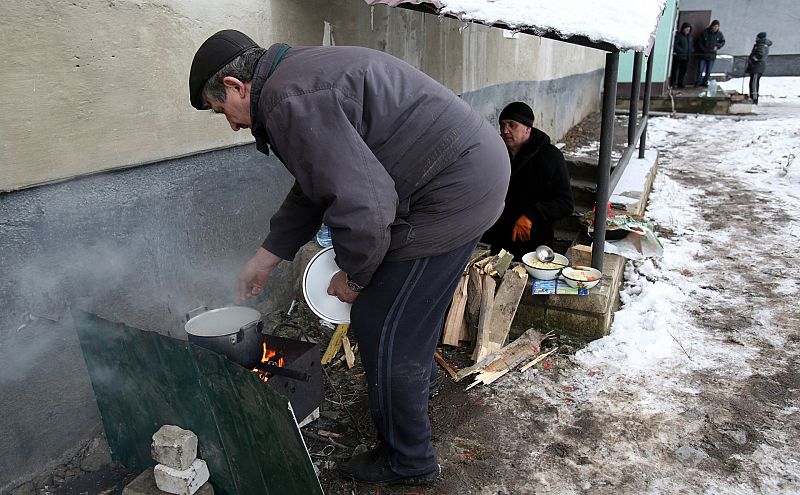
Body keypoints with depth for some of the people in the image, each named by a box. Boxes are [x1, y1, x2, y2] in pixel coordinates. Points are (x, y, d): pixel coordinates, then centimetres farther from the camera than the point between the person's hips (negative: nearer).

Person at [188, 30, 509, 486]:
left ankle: (408, 462, 20)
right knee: (413, 303, 27)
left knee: (382, 327, 0)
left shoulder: (288, 101, -18)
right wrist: (266, 259, 26)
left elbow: (362, 205, -27)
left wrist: (353, 276, -7)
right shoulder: (303, 74, 17)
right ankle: (417, 386, 52)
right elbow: (316, 186, 23)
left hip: (453, 192, -11)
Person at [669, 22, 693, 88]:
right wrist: (682, 51, -18)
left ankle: (680, 83, 17)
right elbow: (675, 44, -13)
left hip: (686, 57, 7)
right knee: (675, 69, -2)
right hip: (678, 56, -7)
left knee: (683, 70, 9)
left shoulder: (689, 36, 15)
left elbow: (690, 45, 20)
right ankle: (672, 83, 4)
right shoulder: (678, 35, -7)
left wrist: (689, 52, 3)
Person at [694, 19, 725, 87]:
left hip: (712, 55, 3)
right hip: (703, 54, -3)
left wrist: (718, 46, -7)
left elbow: (723, 41, 13)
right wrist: (704, 50, -12)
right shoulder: (705, 32, -8)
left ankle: (705, 82, 19)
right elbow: (699, 41, -4)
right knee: (700, 70, -3)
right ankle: (698, 82, 7)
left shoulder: (719, 34, 0)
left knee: (708, 71, 8)